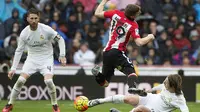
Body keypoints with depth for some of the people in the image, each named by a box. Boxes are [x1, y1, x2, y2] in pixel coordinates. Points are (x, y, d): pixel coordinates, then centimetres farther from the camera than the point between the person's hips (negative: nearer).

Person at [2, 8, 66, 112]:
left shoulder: (46, 29, -18)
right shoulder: (24, 33, -12)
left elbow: (60, 39, -5)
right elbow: (19, 50, -2)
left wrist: (62, 55, -14)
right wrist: (13, 68, -5)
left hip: (46, 58, -2)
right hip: (32, 58, 2)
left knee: (48, 81, -22)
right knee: (21, 80, -12)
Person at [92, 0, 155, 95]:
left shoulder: (115, 13, 4)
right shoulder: (133, 25, -8)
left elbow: (97, 13, 12)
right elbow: (139, 42, -13)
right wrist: (149, 38, 6)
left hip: (106, 53, 6)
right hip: (117, 52, -6)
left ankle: (98, 73, -14)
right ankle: (133, 87, -40)